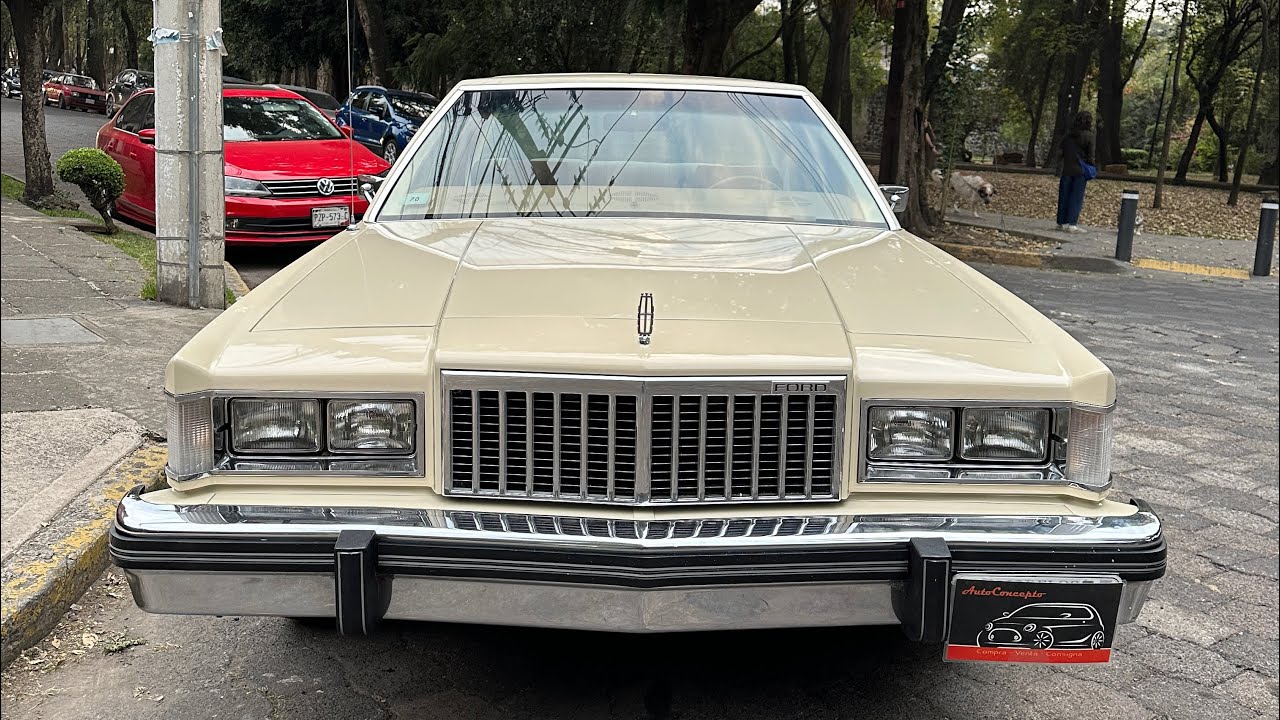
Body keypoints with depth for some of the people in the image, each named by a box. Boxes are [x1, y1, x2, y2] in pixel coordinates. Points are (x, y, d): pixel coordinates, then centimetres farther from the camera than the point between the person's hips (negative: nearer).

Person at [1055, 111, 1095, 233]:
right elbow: (1090, 155, -4)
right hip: (1080, 171, -4)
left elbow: (1060, 151, 6)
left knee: (1064, 196, 9)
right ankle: (1072, 224, -5)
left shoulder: (1068, 134, 6)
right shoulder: (1088, 136, -6)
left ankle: (1062, 222, 13)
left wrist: (1060, 170, 12)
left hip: (1066, 170, 4)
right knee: (1077, 197, 0)